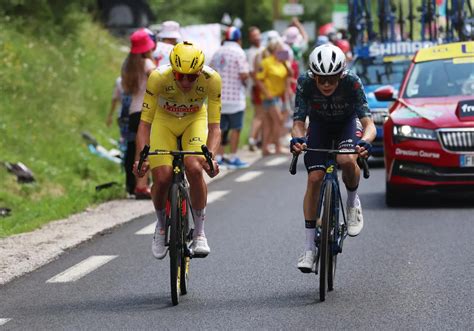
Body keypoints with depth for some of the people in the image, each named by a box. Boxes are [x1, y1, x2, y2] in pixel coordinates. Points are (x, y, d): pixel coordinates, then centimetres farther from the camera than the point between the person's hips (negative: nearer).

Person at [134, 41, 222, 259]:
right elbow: (145, 122, -29)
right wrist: (141, 157, -42)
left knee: (195, 169, -26)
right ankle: (161, 227, 12)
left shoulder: (211, 79, -31)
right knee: (162, 178, -18)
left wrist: (210, 156, -45)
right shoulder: (158, 77, -33)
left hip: (195, 120, 0)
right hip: (164, 120, 0)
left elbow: (214, 126, -27)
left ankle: (199, 234, -9)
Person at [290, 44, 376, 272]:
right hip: (319, 125, 2)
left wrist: (364, 142, -61)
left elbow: (368, 123, -39)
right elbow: (298, 121, -30)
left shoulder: (352, 83, -34)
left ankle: (353, 203, -1)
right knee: (314, 178, -13)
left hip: (347, 123, -2)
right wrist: (297, 138, -53)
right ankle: (309, 248, -6)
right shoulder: (305, 83, -30)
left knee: (347, 160, -34)